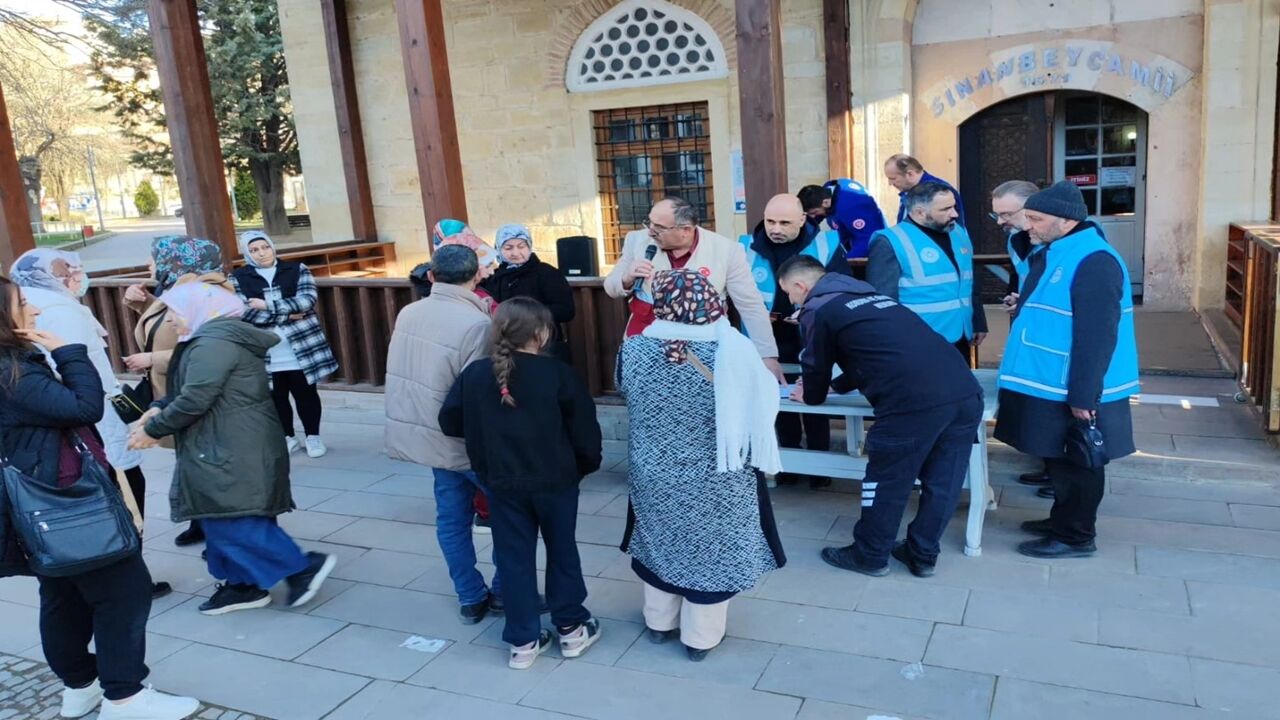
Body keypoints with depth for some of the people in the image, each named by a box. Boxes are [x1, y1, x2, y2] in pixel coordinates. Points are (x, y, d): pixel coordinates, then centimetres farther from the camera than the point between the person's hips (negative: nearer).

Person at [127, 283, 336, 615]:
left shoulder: (213, 342, -19)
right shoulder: (212, 338, 16)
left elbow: (195, 400, -22)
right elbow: (190, 389, 18)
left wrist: (152, 429, -9)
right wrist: (158, 409, 1)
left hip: (234, 451, -11)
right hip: (225, 448, 11)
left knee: (231, 520, -10)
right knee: (221, 518, 14)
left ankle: (304, 567, -4)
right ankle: (242, 584, 21)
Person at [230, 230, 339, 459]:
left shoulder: (297, 270, 3)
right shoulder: (238, 278, 2)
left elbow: (308, 300, -12)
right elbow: (243, 313, -11)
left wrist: (267, 306, -16)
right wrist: (287, 314, -14)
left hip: (301, 348, 0)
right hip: (265, 354, 1)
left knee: (305, 394, 7)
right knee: (275, 397, 9)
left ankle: (312, 436, 21)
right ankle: (287, 438, 25)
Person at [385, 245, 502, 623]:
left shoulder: (408, 314, 1)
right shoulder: (476, 324, -22)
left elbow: (409, 373, 7)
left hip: (429, 434, 7)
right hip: (465, 440, -7)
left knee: (452, 517, 16)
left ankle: (471, 598, 27)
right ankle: (505, 593, 19)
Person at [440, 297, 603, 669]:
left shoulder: (475, 373, -5)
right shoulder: (558, 373, -13)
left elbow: (450, 422, 2)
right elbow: (583, 427, -9)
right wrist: (586, 464, 9)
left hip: (501, 483, 2)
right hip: (555, 480, -2)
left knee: (514, 557, 11)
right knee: (562, 551, 16)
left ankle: (523, 640, 19)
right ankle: (571, 628, 27)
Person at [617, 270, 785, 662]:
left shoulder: (633, 350, -14)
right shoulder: (731, 351, -21)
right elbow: (758, 407, -8)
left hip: (654, 477, 2)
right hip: (715, 482, -2)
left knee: (661, 541, 24)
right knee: (709, 551, 17)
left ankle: (659, 622, 42)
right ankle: (701, 636, 33)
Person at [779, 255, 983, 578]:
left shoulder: (817, 309, 7)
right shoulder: (867, 294, 30)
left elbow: (816, 368, 17)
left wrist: (810, 396, 39)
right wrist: (834, 385, 50)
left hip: (913, 403, -8)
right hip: (965, 391, 8)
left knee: (886, 481, 11)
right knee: (942, 481, 18)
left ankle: (870, 556, 27)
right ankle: (923, 555, 32)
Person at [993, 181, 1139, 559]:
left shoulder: (1093, 263, -22)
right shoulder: (1052, 255, 9)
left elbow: (1096, 338, -25)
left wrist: (1083, 396, -24)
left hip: (1073, 392, -9)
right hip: (1049, 385, 9)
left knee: (1075, 464, 4)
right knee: (1059, 459, 20)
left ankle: (1075, 536, 17)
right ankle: (1063, 519, 34)